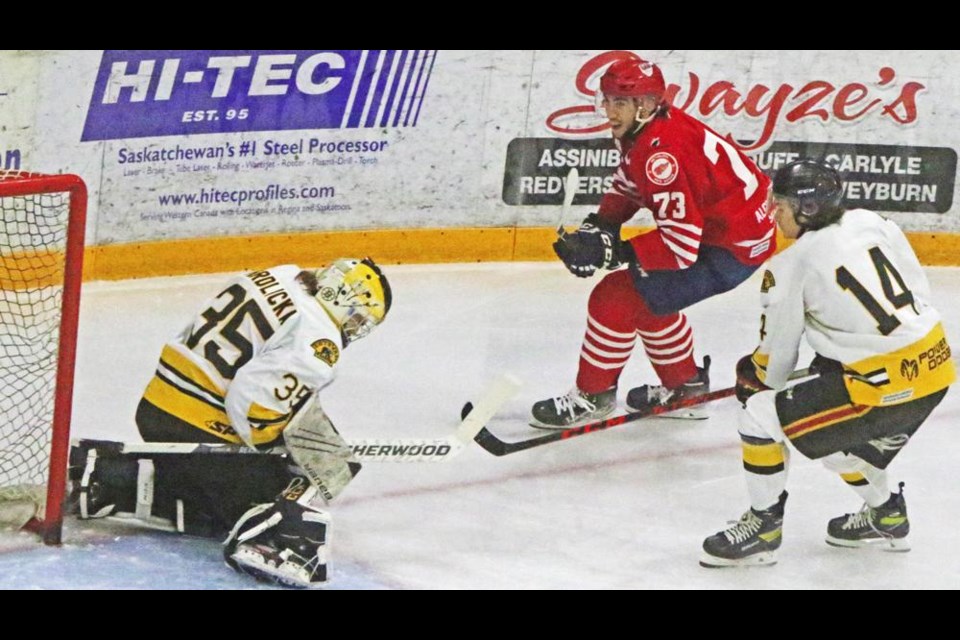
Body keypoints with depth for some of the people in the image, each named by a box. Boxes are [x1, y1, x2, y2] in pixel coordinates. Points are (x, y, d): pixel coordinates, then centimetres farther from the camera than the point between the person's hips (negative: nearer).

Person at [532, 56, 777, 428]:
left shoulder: (662, 152, -30)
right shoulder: (640, 133, 1)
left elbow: (681, 244, -32)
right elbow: (627, 187, 19)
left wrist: (612, 251, -30)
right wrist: (598, 227, 2)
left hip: (733, 249, -10)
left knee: (616, 298, -9)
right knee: (643, 292, 24)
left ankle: (593, 397, 7)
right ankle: (685, 385, 35)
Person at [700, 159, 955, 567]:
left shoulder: (791, 267, -7)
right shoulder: (872, 223, 9)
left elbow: (776, 358, 2)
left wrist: (753, 378, 25)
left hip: (882, 387, -8)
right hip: (934, 367, 8)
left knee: (761, 415, 3)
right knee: (837, 427, 32)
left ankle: (764, 527, 14)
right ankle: (886, 516, 42)